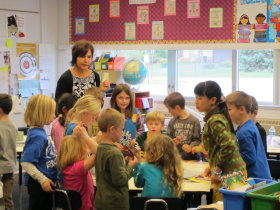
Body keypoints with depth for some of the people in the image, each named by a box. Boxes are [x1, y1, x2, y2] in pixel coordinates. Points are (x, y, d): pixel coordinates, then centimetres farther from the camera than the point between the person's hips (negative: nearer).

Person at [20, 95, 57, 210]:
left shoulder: (39, 131, 6)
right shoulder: (37, 136, -22)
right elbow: (25, 162, -26)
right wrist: (42, 179, -25)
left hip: (45, 182, 10)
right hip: (38, 184, -10)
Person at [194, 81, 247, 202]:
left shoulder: (214, 121, -17)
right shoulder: (220, 116, 14)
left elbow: (228, 146, -27)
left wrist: (217, 171, -18)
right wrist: (212, 166, 18)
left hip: (228, 175, -10)